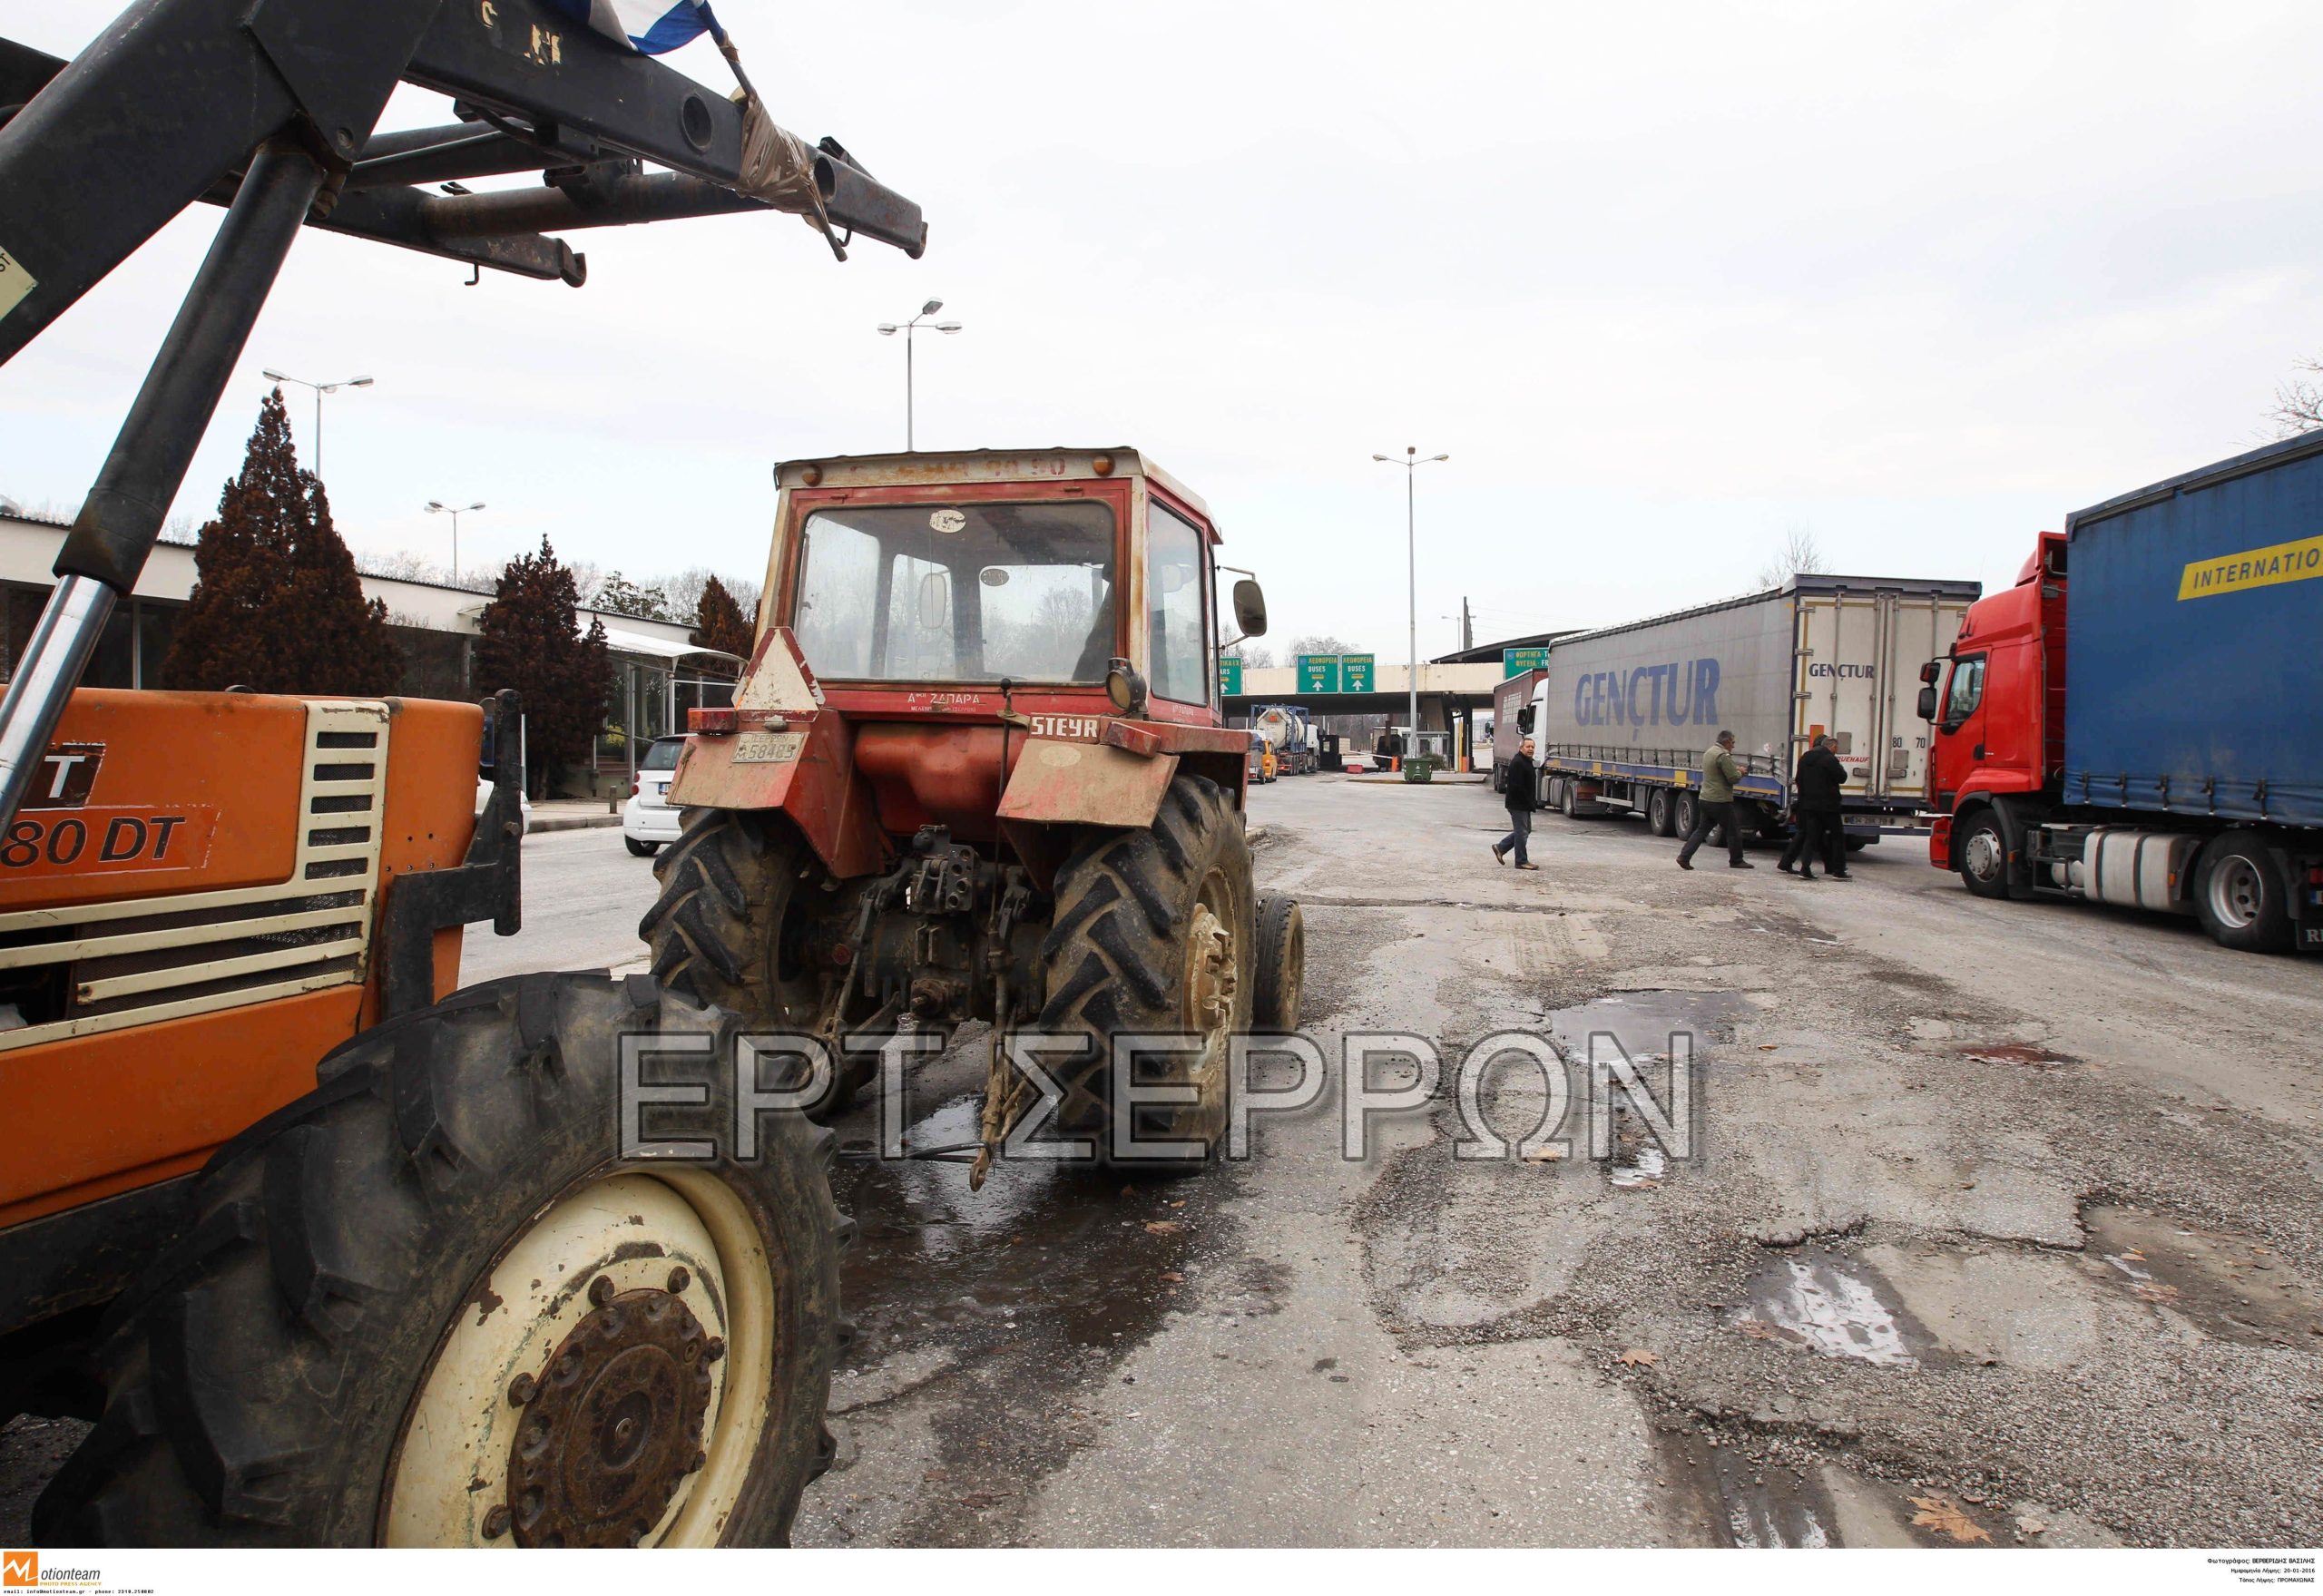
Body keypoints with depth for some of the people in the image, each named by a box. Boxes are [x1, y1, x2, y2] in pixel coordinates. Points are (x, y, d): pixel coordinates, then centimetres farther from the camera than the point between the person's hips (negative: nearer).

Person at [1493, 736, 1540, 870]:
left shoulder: (1527, 762, 16)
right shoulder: (1517, 763, -18)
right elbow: (1517, 787, -24)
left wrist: (1532, 803, 15)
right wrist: (1530, 803, -20)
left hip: (1523, 805, 10)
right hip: (1517, 804, -10)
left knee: (1525, 830, 16)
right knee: (1522, 832, -4)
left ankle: (1500, 847, 22)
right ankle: (1521, 861, 3)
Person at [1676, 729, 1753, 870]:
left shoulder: (1709, 752, 14)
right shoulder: (1723, 755, -17)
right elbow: (1733, 778, -19)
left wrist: (1735, 769, 14)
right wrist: (1740, 771, 2)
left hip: (1706, 799, 9)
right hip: (1720, 801, -9)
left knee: (1701, 829, 10)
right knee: (1733, 831, 6)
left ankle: (1684, 857, 0)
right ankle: (1736, 861, 16)